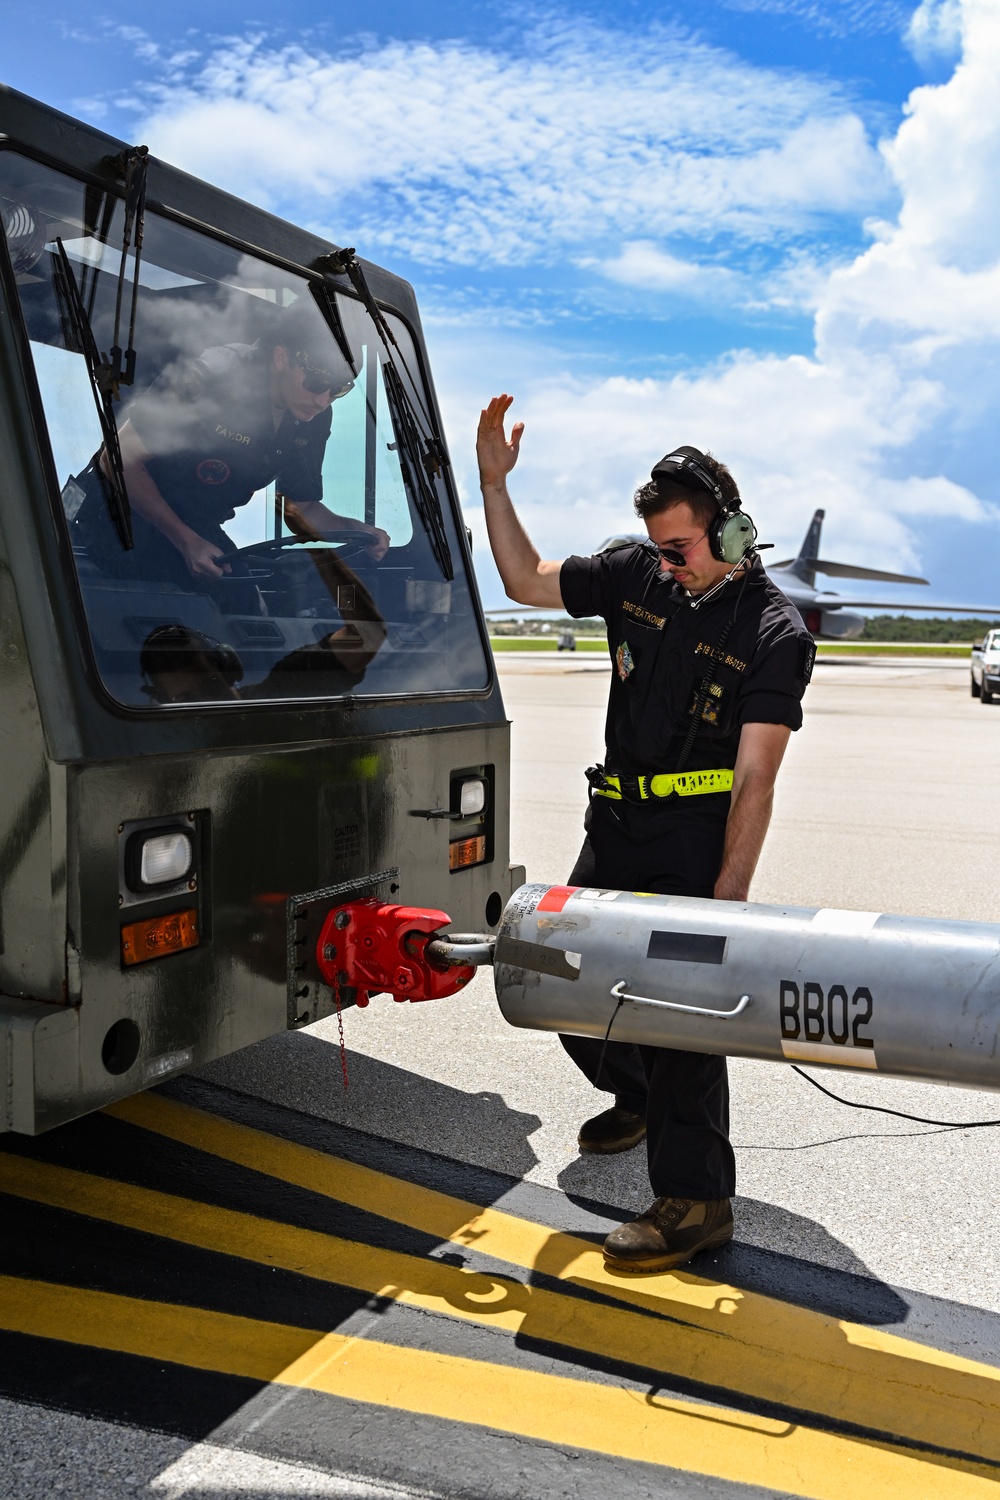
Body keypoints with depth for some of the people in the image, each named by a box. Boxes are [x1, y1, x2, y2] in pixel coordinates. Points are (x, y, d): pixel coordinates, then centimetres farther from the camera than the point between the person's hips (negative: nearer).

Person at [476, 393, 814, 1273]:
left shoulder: (774, 632, -12)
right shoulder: (637, 575, 3)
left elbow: (754, 781, -16)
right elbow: (526, 581, 13)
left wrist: (729, 895, -22)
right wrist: (494, 480, 3)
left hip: (696, 838, -7)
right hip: (617, 822, 7)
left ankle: (696, 1199, 1)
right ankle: (639, 1097, 42)